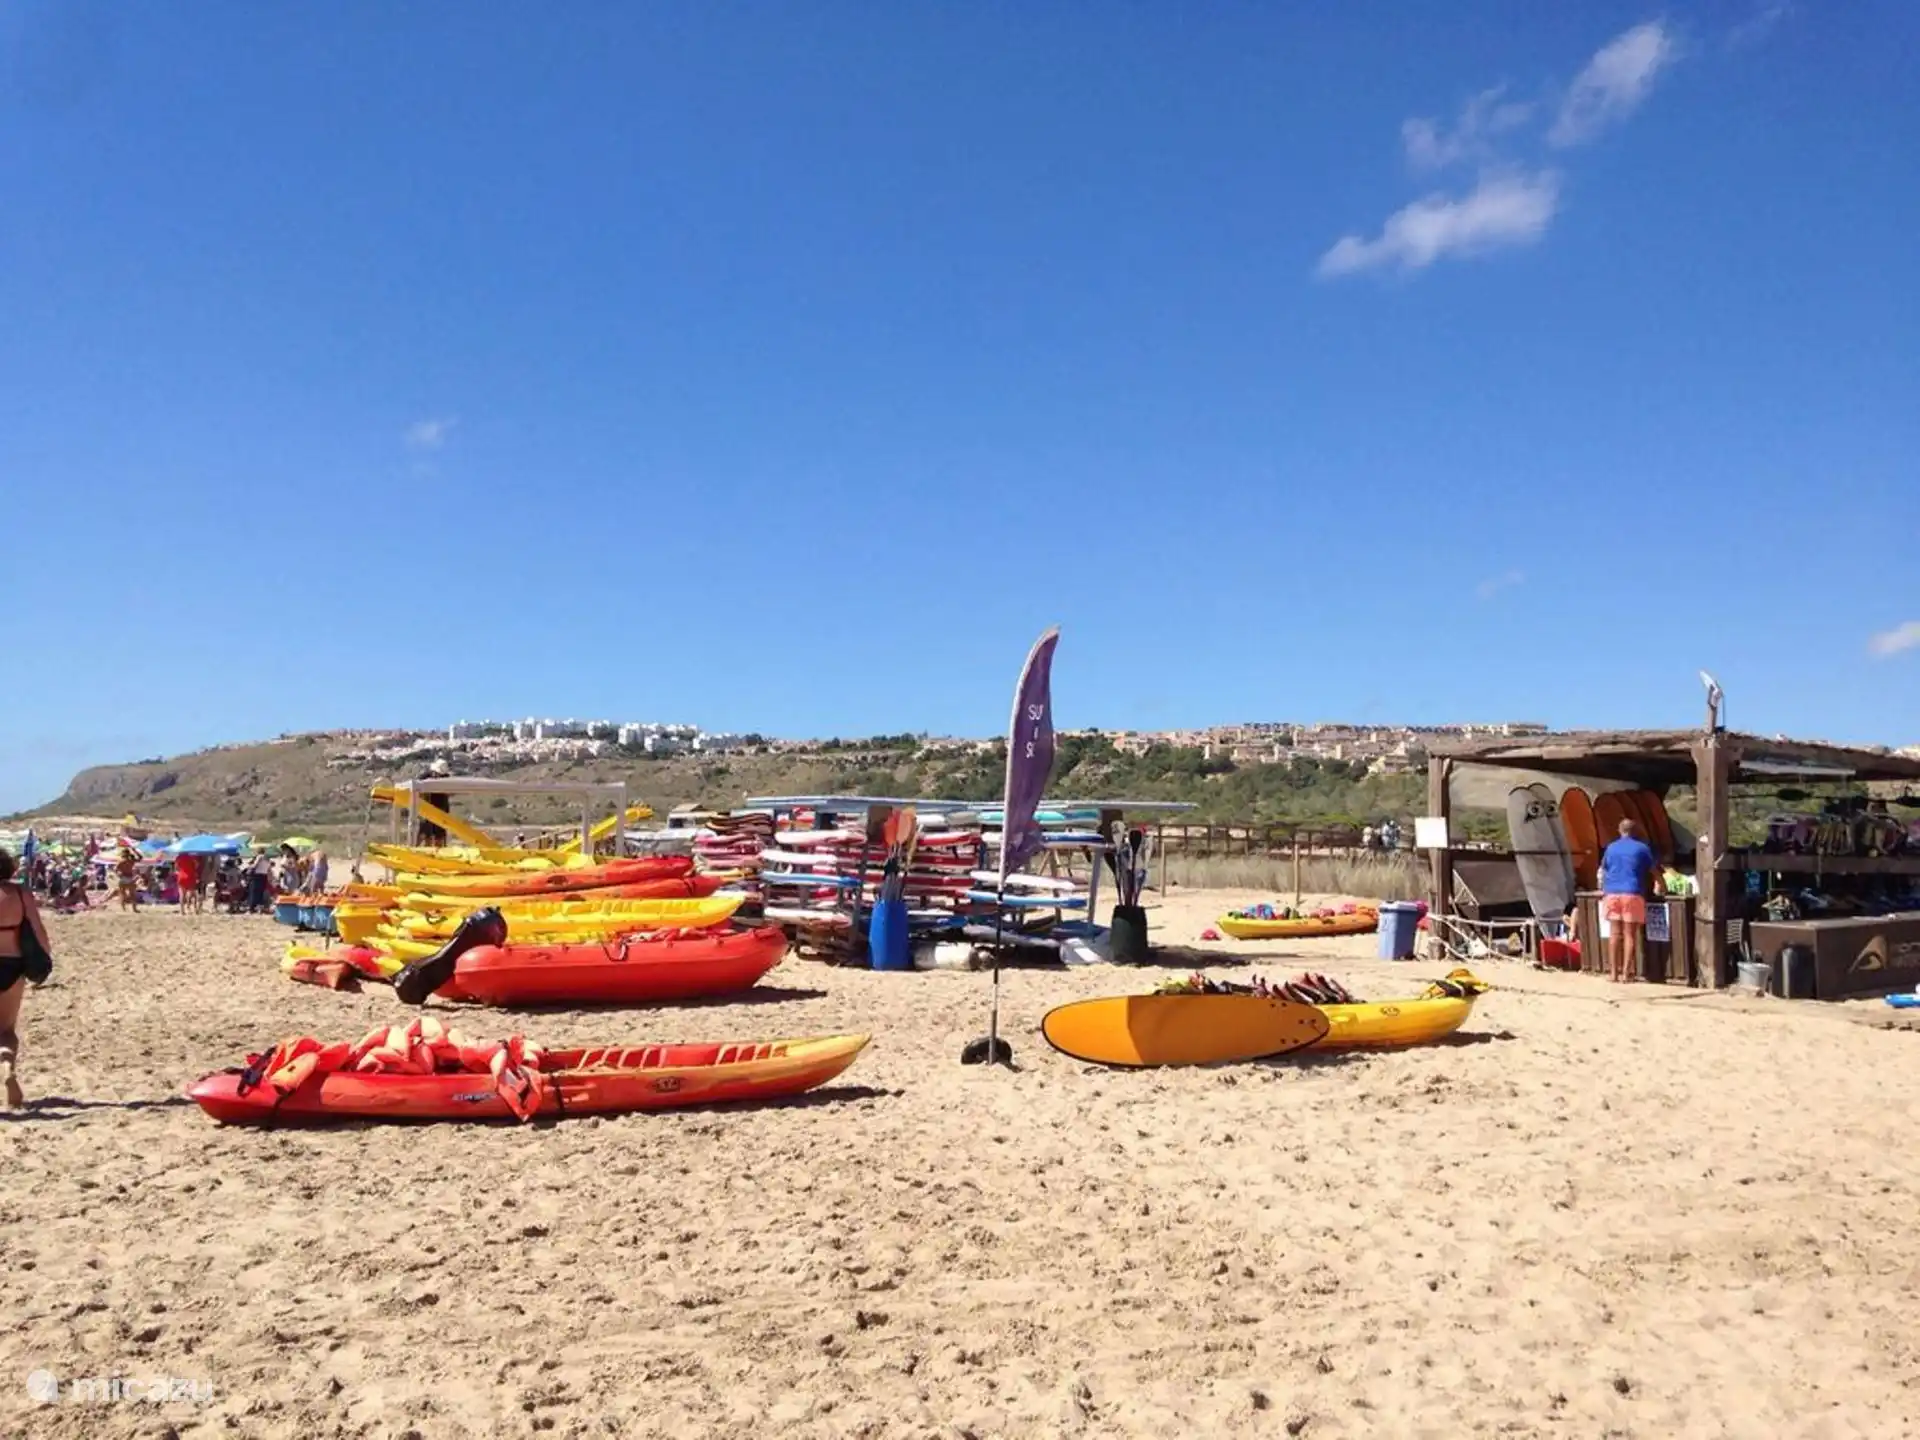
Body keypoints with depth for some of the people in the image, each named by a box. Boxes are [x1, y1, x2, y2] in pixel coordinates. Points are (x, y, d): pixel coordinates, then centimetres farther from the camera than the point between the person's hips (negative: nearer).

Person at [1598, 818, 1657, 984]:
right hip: (1632, 894, -3)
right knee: (1630, 934, -1)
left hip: (1612, 893, 3)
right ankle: (1625, 974, -3)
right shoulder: (1641, 848, 5)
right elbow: (1653, 871, 10)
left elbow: (1603, 870, 23)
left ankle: (1613, 972, 5)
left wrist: (1603, 888, 38)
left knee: (1614, 933, 6)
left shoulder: (1611, 848, 15)